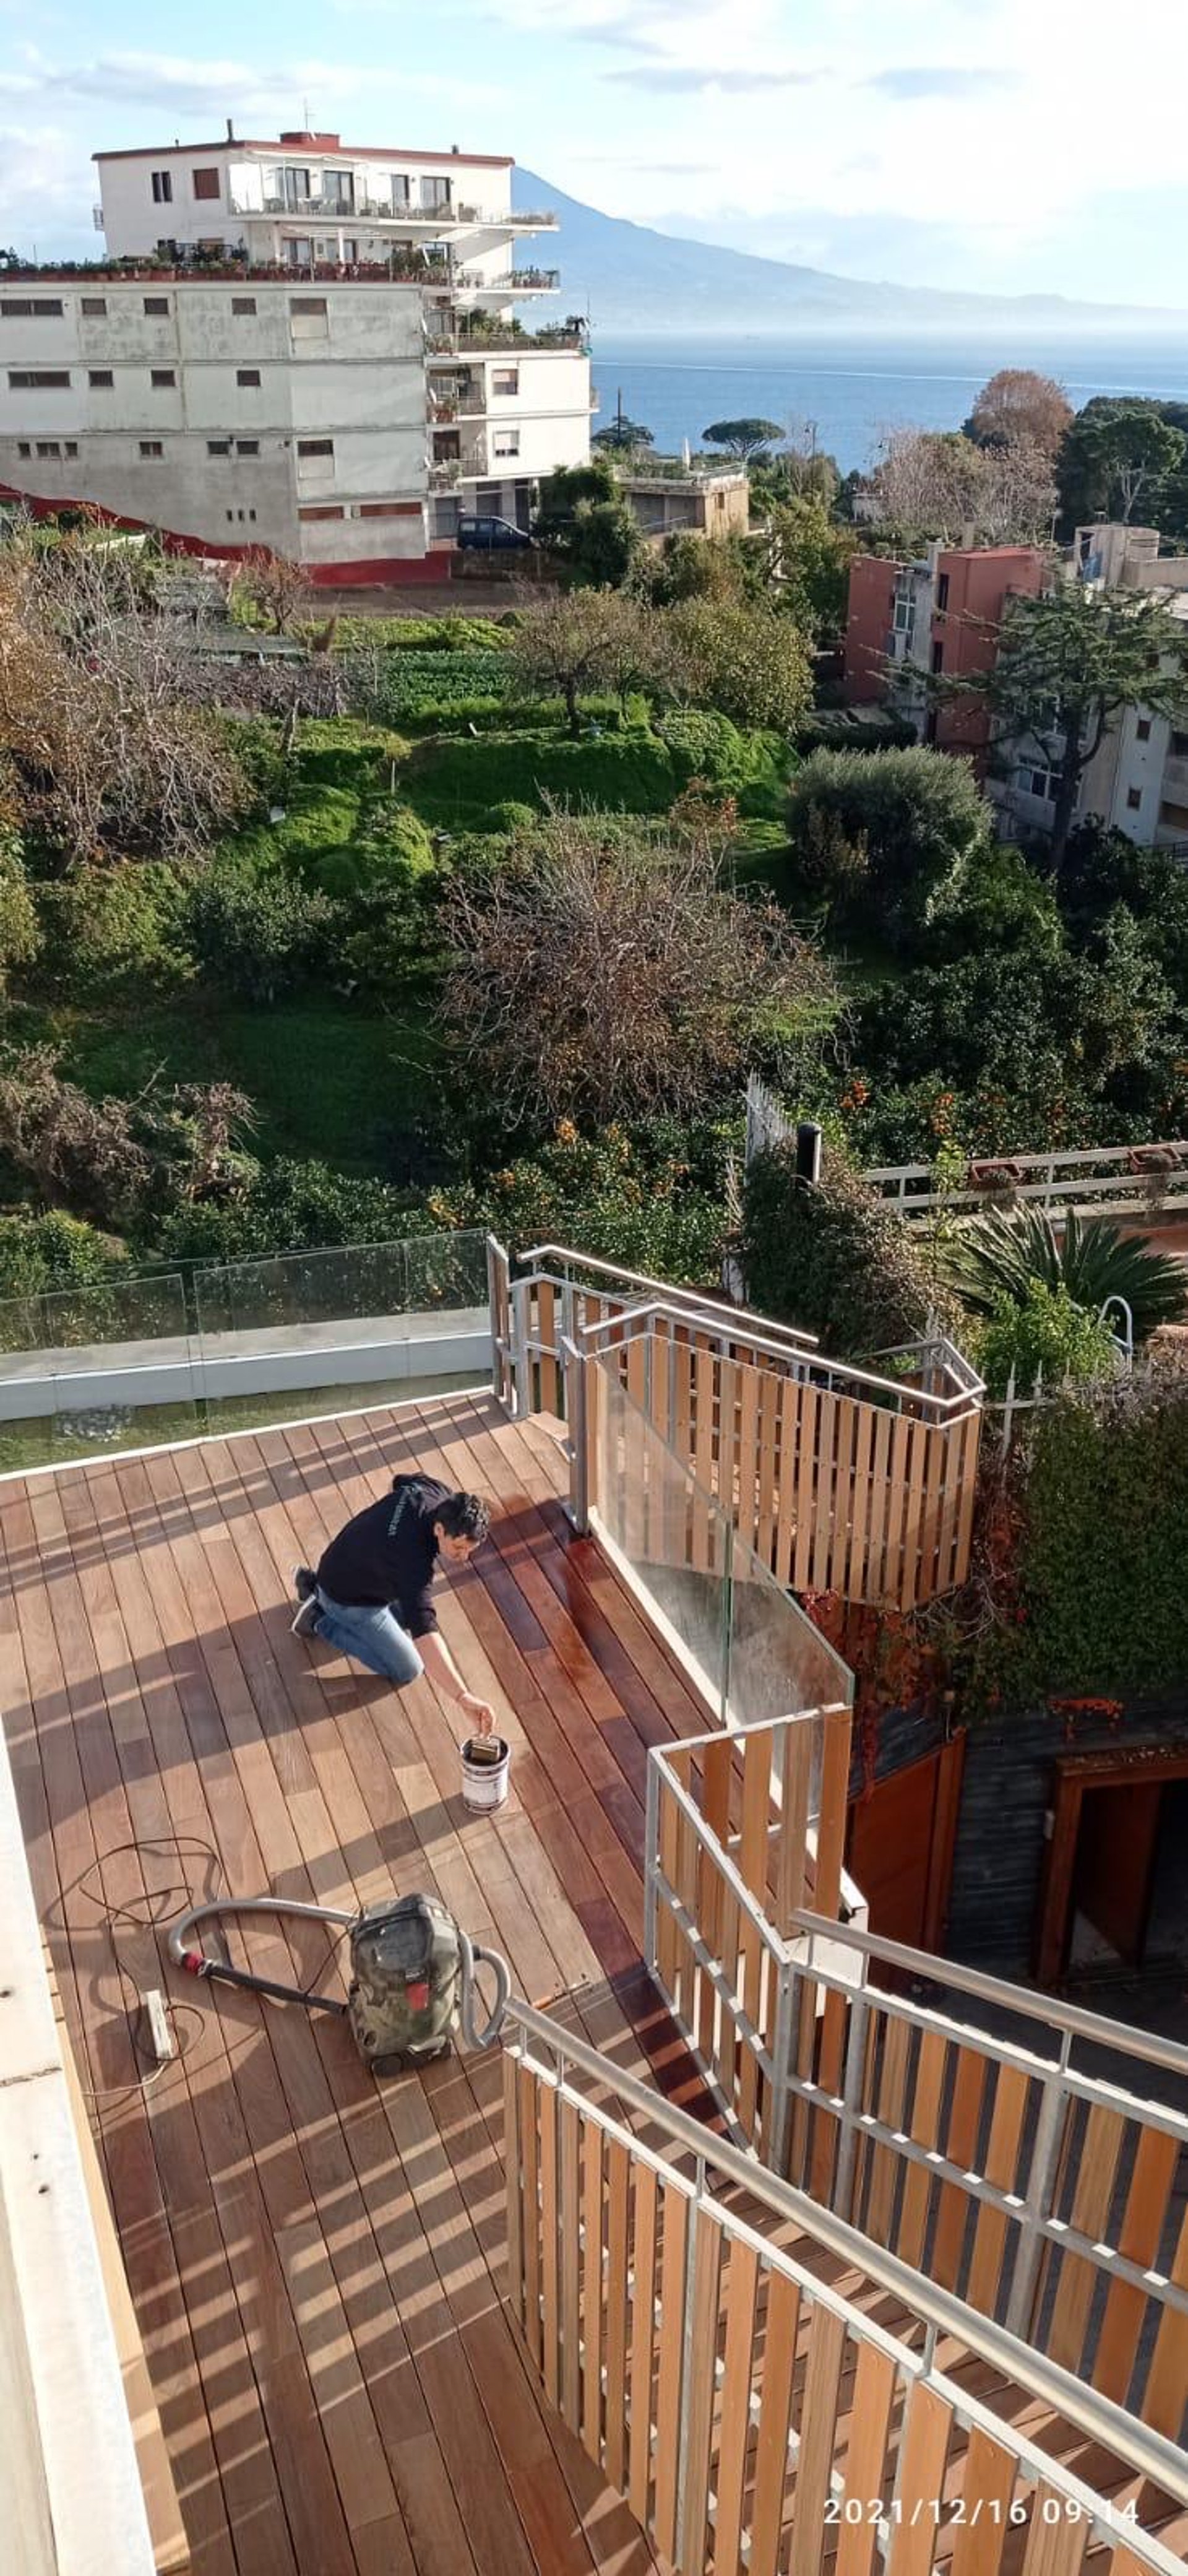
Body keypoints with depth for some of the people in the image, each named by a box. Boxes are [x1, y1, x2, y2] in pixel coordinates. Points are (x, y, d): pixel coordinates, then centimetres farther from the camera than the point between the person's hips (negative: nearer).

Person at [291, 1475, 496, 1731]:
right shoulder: (416, 1563, -44)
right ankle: (321, 1622, 7)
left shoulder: (434, 1491, -21)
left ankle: (315, 1583, 28)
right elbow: (424, 1633, -54)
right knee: (407, 1671, -2)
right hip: (348, 1600, -8)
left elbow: (400, 1481, 5)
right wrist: (463, 1697, -64)